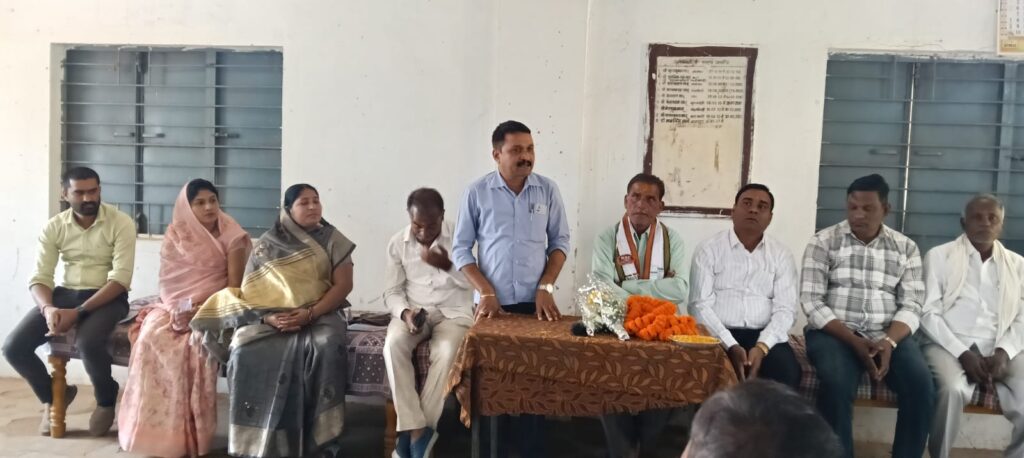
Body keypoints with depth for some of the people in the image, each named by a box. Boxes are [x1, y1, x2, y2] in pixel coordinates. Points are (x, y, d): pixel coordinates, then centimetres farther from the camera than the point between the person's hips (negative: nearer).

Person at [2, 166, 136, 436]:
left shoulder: (121, 223, -11)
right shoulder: (54, 227, 2)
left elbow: (121, 279, -18)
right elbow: (39, 278, -2)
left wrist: (78, 312, -26)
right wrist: (48, 308, -25)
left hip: (107, 298, -4)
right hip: (65, 294, 5)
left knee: (88, 343, -34)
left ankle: (106, 400, -1)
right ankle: (52, 396, 15)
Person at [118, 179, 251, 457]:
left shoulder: (231, 237, -3)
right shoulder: (175, 235, 7)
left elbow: (234, 287, -8)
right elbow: (169, 282, 6)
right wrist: (179, 308, -13)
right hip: (176, 306, 3)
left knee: (195, 342, -32)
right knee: (152, 335, -26)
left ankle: (189, 434, -22)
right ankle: (155, 429, -18)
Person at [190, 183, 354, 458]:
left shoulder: (332, 241, 5)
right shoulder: (267, 243, 7)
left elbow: (343, 285, -4)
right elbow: (251, 289, 3)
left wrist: (309, 314, -17)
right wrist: (269, 316, -17)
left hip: (319, 315, -1)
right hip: (270, 318, 2)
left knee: (326, 346, -35)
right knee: (245, 351, -28)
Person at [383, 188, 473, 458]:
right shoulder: (398, 243, 0)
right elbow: (392, 291, 2)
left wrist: (447, 266, -18)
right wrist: (405, 312, -18)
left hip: (453, 312, -1)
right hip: (412, 311, 2)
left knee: (446, 352, -34)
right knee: (393, 344, -31)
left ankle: (418, 430, -22)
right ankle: (417, 428, -27)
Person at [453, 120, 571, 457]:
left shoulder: (547, 190, 0)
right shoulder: (477, 193, -4)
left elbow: (560, 241, 7)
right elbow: (461, 249, 0)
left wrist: (546, 287, -4)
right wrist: (486, 292, -9)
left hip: (534, 304, 1)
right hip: (493, 305, -1)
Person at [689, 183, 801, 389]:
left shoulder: (781, 255, 11)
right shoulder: (709, 249, 2)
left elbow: (785, 309, 2)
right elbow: (700, 305, -5)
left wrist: (762, 346, -16)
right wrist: (731, 346, -19)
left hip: (763, 335, 2)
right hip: (718, 335, -2)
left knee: (788, 372, -27)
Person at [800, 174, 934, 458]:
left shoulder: (906, 248, 10)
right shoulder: (823, 242, 1)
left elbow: (911, 305, 3)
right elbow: (812, 302, -6)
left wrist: (889, 342, -17)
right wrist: (854, 341, -17)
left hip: (888, 335, 3)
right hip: (835, 332, -2)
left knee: (922, 387, -23)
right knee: (837, 385, -32)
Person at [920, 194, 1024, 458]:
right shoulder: (939, 256, 6)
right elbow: (928, 313, -2)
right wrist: (963, 354, -14)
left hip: (999, 349, 3)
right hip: (949, 345, -3)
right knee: (953, 389, -34)